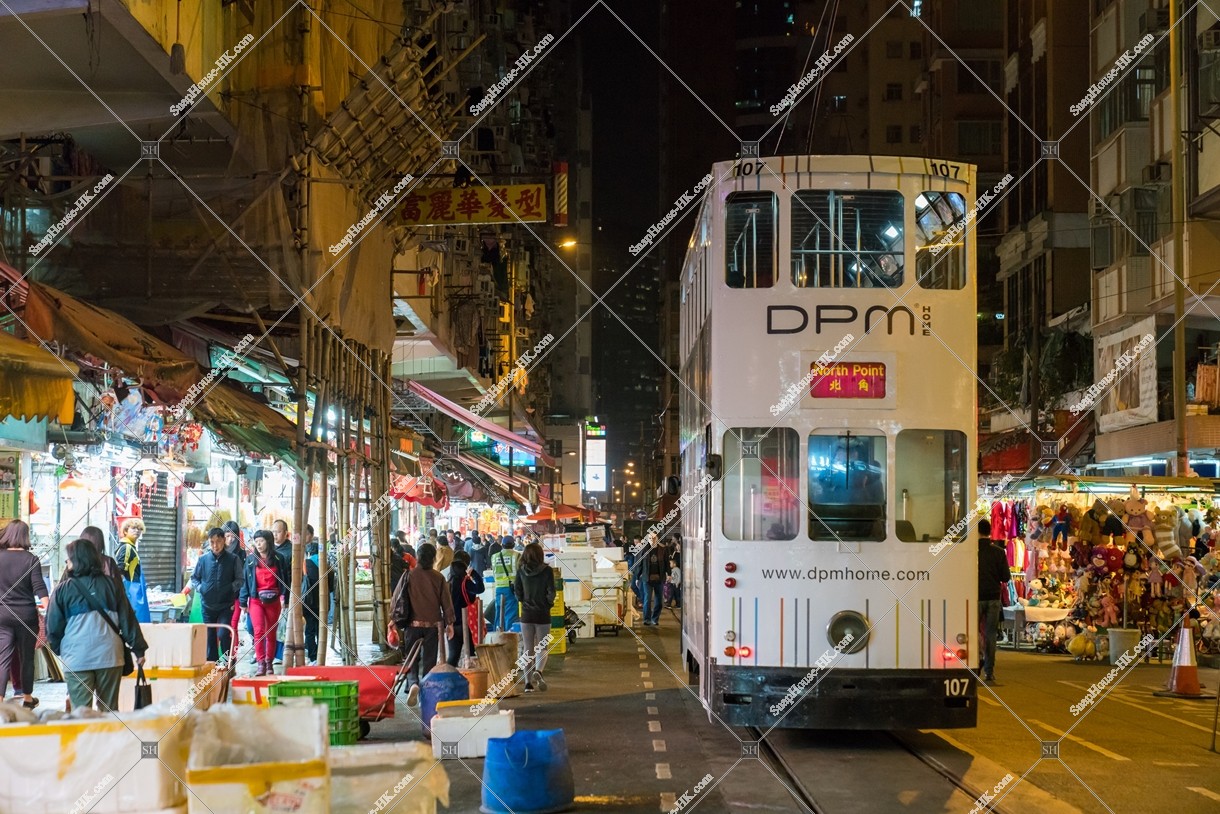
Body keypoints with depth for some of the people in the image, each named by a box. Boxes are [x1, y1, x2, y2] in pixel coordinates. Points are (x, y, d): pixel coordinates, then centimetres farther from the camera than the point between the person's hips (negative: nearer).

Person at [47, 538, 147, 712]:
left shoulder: (64, 589, -2)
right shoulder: (109, 585, 5)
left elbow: (54, 626, 4)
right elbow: (127, 619, 6)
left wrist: (57, 649, 22)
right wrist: (138, 649, 11)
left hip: (77, 659, -3)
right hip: (110, 657, 3)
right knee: (110, 710, 10)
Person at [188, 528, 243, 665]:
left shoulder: (233, 559, -3)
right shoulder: (203, 559, 3)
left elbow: (239, 580, 1)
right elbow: (194, 578, 14)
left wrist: (231, 589, -15)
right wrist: (199, 588, -4)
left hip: (226, 605, -3)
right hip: (207, 604, 3)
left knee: (224, 634, -13)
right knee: (209, 637, 9)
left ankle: (228, 662, 1)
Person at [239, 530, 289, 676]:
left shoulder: (278, 559, 3)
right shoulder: (251, 560, 4)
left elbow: (284, 579, 6)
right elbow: (245, 581, 6)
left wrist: (284, 597, -1)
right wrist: (243, 602, 3)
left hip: (273, 601, 1)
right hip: (256, 600, -1)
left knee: (271, 633, 8)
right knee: (259, 631, -14)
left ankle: (269, 663, 18)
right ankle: (261, 664, -17)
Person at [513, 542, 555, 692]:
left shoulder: (521, 570, -3)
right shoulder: (546, 570, -9)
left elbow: (517, 592, -1)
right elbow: (551, 592, -11)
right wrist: (548, 603, 8)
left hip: (526, 614, 2)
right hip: (543, 614, -2)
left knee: (528, 650, 10)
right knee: (542, 647, 8)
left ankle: (528, 682, 7)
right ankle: (538, 671, -20)